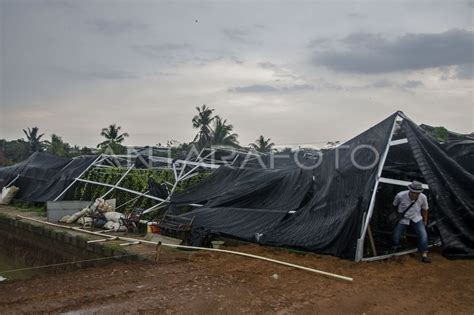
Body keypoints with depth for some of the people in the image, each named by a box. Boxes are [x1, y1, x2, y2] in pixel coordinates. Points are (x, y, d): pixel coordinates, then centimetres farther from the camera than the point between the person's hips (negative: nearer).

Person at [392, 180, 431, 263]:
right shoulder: (400, 196, -27)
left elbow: (425, 209, 1)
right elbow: (394, 206, -5)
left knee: (423, 234, -16)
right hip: (403, 219, -1)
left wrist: (425, 221, 10)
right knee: (396, 235, -5)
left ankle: (424, 255, -7)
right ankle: (394, 250, 23)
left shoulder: (423, 197, -20)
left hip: (416, 218, 1)